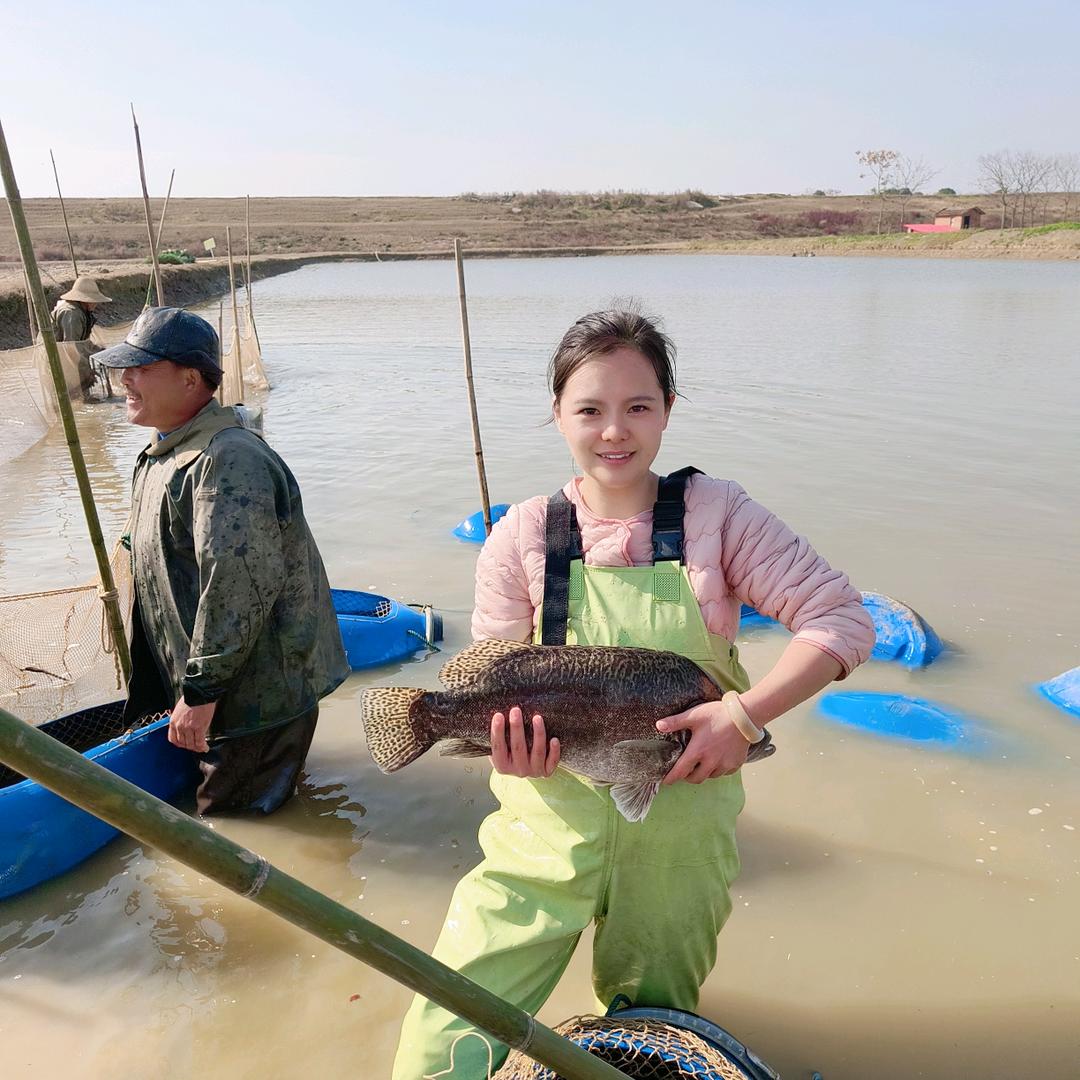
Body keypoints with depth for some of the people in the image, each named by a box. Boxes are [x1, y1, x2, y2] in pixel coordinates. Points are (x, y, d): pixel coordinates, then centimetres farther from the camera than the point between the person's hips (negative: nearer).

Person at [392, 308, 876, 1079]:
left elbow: (843, 620, -12)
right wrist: (510, 740, -25)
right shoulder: (522, 538, -8)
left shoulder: (717, 514, -9)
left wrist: (745, 712, -23)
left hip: (679, 834, 1)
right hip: (552, 823, 0)